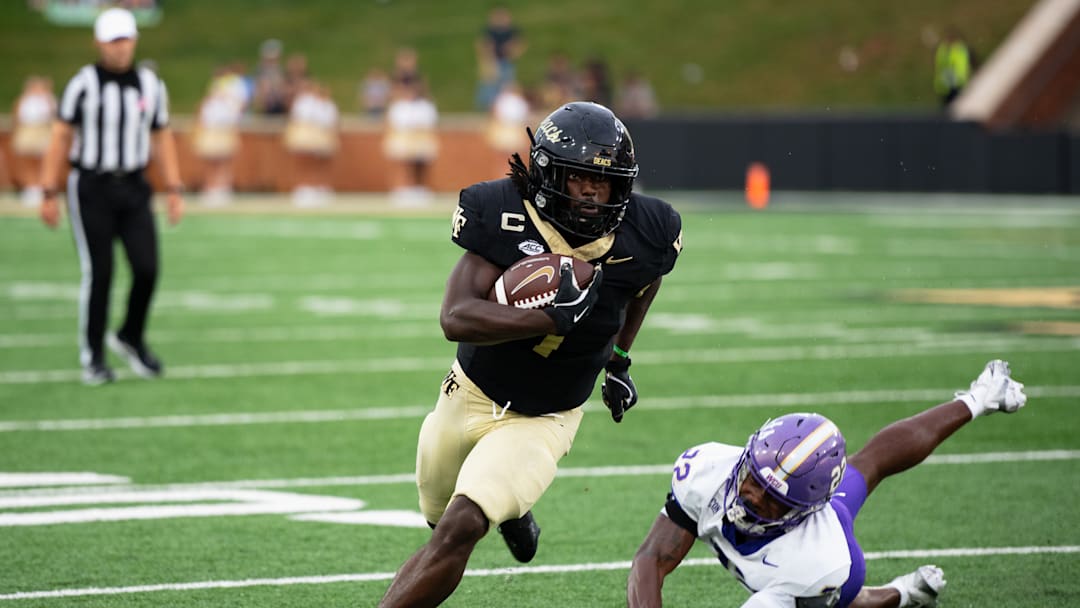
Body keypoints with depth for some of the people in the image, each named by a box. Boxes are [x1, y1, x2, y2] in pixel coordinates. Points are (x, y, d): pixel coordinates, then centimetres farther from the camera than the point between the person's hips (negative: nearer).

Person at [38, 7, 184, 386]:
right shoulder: (83, 85, -7)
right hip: (91, 188, -3)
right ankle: (92, 356, 10)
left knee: (146, 269, -6)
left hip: (132, 190, 3)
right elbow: (60, 138, -5)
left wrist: (174, 191, 4)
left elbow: (162, 139, 12)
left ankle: (131, 338, 19)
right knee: (98, 273, -4)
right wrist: (49, 195, -8)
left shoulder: (150, 86, 5)